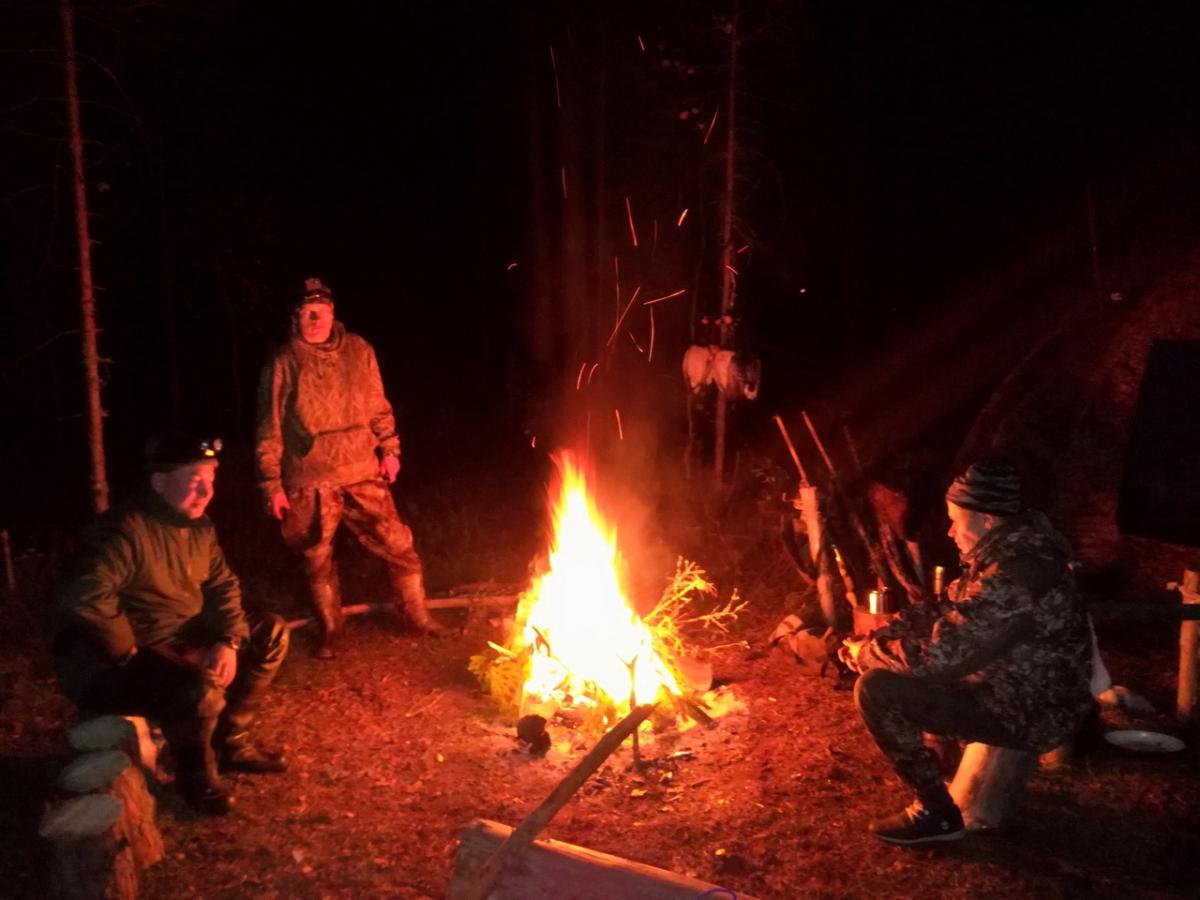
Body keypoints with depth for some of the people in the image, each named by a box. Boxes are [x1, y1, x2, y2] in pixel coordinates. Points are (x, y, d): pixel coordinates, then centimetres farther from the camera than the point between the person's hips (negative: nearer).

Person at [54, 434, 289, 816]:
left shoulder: (199, 527, 3)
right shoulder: (125, 531, -26)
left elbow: (223, 584, 10)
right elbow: (81, 598, -38)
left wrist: (228, 641, -8)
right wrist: (128, 651, -26)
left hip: (180, 643, 9)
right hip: (109, 666, -9)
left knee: (271, 634, 7)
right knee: (201, 688, -36)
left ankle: (231, 742, 18)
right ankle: (195, 773, -3)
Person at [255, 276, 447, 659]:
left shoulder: (359, 352, 1)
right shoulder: (283, 364, -6)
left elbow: (378, 408, 11)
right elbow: (269, 430, -3)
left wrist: (389, 449, 7)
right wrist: (272, 484, -4)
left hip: (363, 474, 2)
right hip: (309, 484, -2)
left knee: (399, 545, 2)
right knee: (317, 559, 11)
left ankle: (417, 613, 24)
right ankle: (329, 629, 31)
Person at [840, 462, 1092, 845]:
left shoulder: (1011, 578, -30)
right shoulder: (1013, 548, 2)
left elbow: (936, 653, -30)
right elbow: (942, 610, 10)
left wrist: (866, 654, -13)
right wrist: (872, 639, -1)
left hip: (1030, 713, -10)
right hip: (1021, 685, 10)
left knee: (876, 689, -18)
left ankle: (938, 813, -4)